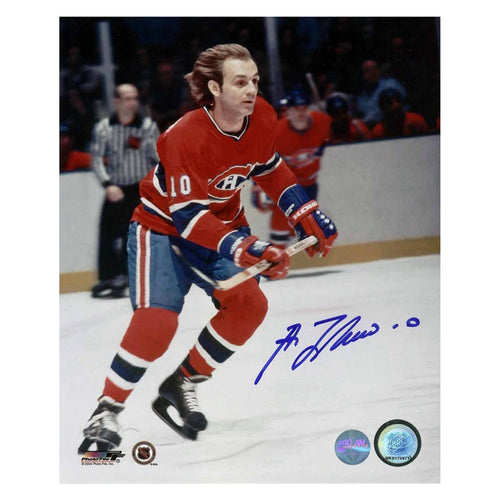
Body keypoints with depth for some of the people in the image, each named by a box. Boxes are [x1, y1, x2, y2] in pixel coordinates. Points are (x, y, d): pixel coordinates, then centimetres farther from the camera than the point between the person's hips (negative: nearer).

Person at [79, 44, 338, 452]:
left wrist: (306, 214, 2)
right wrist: (244, 248, -43)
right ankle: (107, 411, -8)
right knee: (156, 321, -22)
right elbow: (188, 217, -33)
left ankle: (183, 384, 2)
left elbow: (270, 169, 9)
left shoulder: (262, 118, -13)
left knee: (249, 303, -15)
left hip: (224, 223, 6)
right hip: (163, 226, -6)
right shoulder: (184, 137, -32)